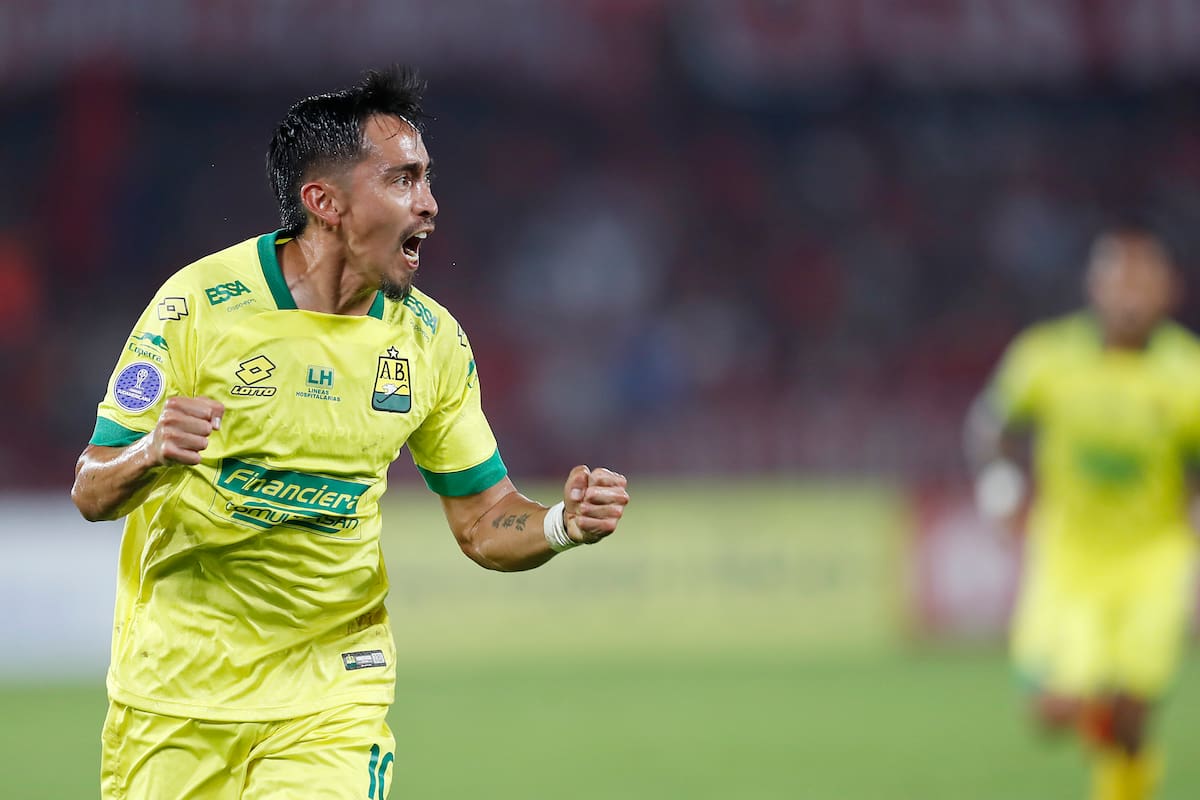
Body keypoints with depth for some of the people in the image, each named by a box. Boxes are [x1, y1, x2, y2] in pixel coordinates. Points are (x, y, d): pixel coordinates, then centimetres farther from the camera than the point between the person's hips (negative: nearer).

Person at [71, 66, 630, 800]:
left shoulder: (431, 339, 0)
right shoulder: (198, 303, -12)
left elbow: (485, 523, 7)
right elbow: (92, 495, -9)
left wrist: (565, 524, -15)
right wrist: (150, 455, -32)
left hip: (332, 697, 2)